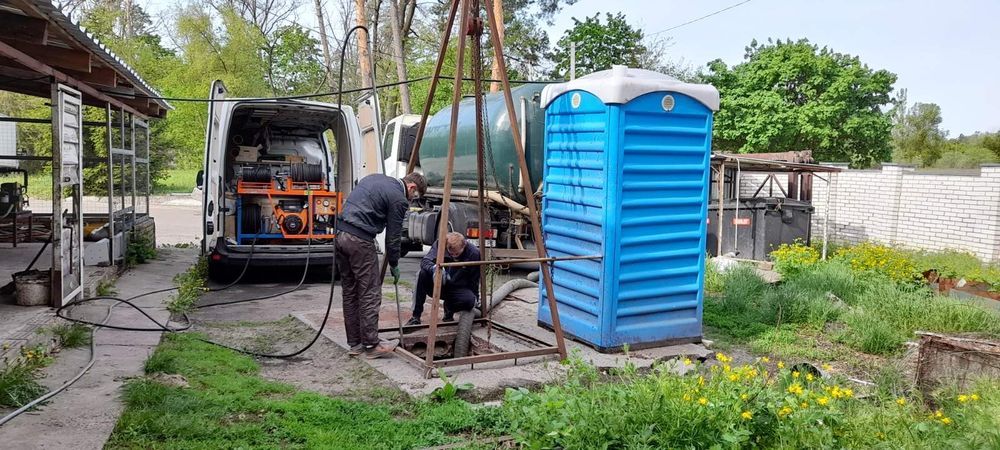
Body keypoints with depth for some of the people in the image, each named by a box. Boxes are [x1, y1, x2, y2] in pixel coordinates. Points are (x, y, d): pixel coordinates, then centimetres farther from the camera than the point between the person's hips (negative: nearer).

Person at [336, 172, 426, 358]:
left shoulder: (375, 178, 20)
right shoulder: (399, 199, -4)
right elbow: (393, 236, 0)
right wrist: (394, 265, 13)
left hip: (340, 233, 9)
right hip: (360, 240, -9)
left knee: (350, 293, 12)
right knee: (370, 294, 0)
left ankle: (354, 344, 18)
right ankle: (371, 345, 5)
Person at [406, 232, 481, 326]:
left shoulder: (474, 253, -19)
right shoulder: (440, 244, -14)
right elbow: (425, 261, -24)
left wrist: (475, 298, -4)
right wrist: (434, 268, -44)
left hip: (458, 289, -1)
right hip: (439, 287, 1)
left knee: (469, 300, -34)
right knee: (422, 274, -28)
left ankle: (449, 311, 4)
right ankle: (415, 317, -20)